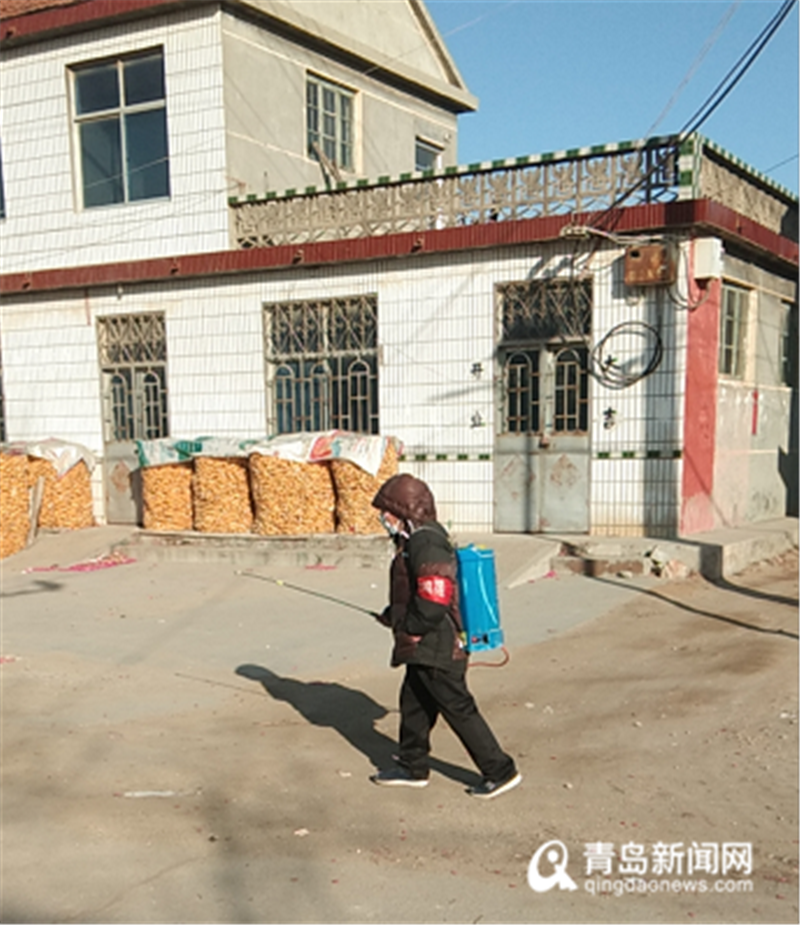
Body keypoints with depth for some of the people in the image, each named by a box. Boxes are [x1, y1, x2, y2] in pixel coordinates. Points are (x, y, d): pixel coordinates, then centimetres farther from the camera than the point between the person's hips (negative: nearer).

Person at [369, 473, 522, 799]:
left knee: (459, 710, -1)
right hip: (426, 648, 10)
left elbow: (434, 601, -26)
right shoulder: (415, 540, 12)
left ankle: (500, 771, 9)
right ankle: (412, 767, 34)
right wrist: (393, 615, 11)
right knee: (413, 705, 19)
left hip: (437, 648, -10)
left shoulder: (425, 543, -21)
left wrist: (409, 629, -14)